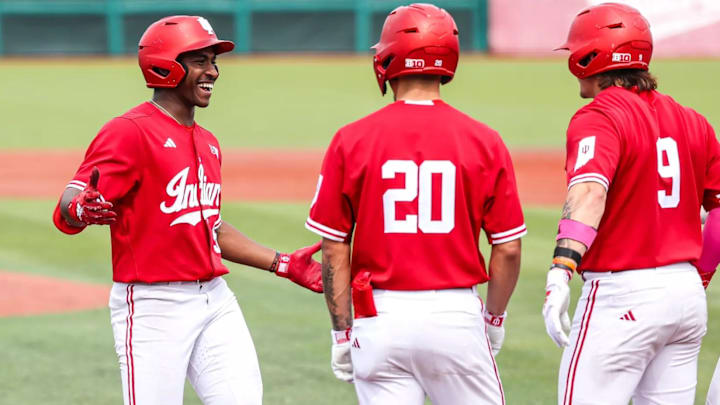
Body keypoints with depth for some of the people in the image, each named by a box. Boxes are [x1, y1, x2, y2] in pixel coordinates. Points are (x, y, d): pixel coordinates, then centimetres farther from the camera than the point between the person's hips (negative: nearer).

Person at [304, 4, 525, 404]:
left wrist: (342, 330, 8)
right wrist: (495, 317, 15)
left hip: (380, 319, 0)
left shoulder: (352, 141, -2)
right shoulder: (484, 141, -2)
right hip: (457, 314, 0)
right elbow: (508, 249, 0)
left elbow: (335, 250, -1)